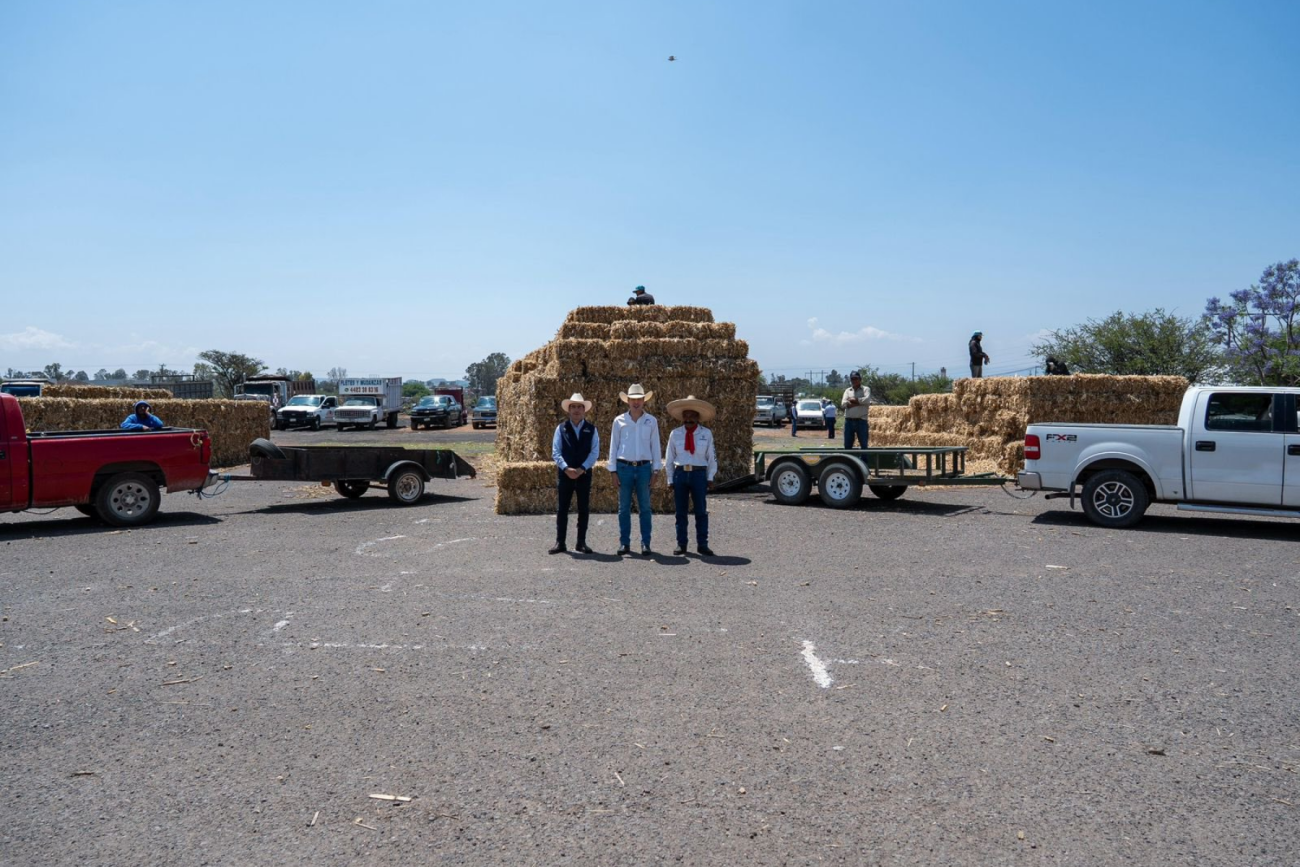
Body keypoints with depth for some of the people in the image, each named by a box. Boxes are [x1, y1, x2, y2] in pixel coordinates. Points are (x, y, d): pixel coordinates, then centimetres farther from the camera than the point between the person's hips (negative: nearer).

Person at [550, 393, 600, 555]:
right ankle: (560, 542, 6)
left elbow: (595, 452, -1)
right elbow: (556, 452, 0)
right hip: (564, 474, -1)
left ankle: (581, 543, 11)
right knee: (562, 508, 1)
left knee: (584, 509, 4)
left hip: (584, 474, 1)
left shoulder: (591, 429, 6)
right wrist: (566, 468, -14)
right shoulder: (561, 428, 5)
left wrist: (581, 469, -13)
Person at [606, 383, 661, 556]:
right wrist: (613, 471, 2)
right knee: (624, 508, 3)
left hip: (644, 467, 0)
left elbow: (655, 446, 9)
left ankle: (645, 544, 6)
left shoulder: (651, 421, 6)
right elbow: (613, 446, 7)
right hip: (624, 467, 0)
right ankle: (624, 543, 10)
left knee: (644, 508, 1)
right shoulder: (619, 421, 5)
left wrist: (655, 469, 3)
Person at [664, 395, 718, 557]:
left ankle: (702, 544, 10)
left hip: (699, 474, -1)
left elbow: (711, 457, 5)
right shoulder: (675, 434, 4)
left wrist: (710, 478, 1)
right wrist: (670, 480, 6)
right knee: (681, 512, 6)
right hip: (680, 473, 1)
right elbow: (669, 459, 8)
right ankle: (681, 544, 14)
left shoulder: (706, 433, 2)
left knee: (701, 511, 3)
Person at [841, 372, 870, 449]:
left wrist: (853, 400, -7)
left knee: (864, 444, 0)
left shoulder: (865, 389, 5)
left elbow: (867, 400, -16)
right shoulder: (847, 390, 13)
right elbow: (843, 404, -3)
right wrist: (858, 403, -11)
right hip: (849, 421, 3)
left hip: (861, 420, -3)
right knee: (847, 445, 6)